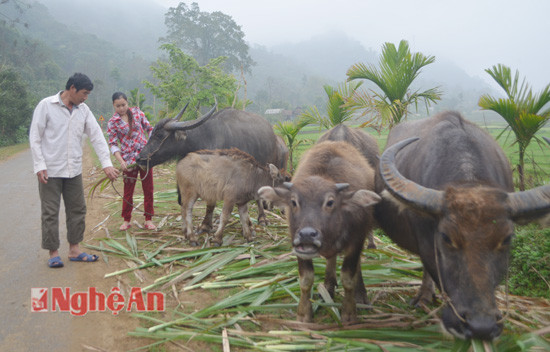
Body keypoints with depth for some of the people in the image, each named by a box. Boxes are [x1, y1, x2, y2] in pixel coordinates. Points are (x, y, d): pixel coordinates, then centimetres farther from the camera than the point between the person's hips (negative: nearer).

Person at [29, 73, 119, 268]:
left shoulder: (83, 110, 5)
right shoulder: (46, 105, -7)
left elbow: (97, 136, 2)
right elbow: (35, 138, -6)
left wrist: (106, 164, -6)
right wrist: (39, 166, -13)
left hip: (74, 170, 5)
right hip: (50, 171, -5)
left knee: (77, 210, 10)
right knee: (50, 212, 2)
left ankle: (74, 250, 22)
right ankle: (53, 253, 14)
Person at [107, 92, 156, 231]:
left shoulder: (137, 112, 3)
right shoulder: (112, 123, -3)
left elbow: (149, 129, 10)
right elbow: (113, 144, -5)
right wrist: (121, 161, -18)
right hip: (128, 160, -2)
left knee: (148, 189, 6)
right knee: (128, 191, 7)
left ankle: (148, 220, 17)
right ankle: (126, 221, 21)